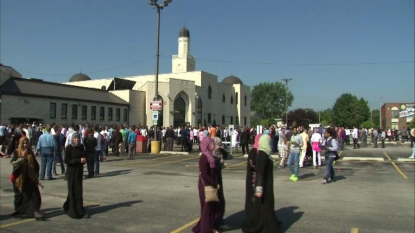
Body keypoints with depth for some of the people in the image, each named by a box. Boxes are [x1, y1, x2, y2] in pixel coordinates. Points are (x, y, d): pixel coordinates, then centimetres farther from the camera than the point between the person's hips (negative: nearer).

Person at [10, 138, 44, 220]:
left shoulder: (30, 152, 8)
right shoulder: (16, 152, -2)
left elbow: (35, 164, 13)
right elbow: (13, 162, -18)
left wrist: (36, 175, 10)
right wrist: (22, 157, -29)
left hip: (30, 178, 3)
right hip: (20, 178, -3)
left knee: (34, 194, -8)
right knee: (20, 196, 9)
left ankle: (35, 212, -12)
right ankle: (19, 212, 27)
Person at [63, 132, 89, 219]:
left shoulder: (81, 147, 5)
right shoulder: (69, 148, -11)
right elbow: (66, 161, -15)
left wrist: (84, 160, -4)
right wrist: (79, 160, -20)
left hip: (79, 171, 6)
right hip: (71, 172, -6)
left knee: (74, 190, 13)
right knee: (75, 191, -2)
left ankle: (68, 206, 32)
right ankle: (79, 212, 3)